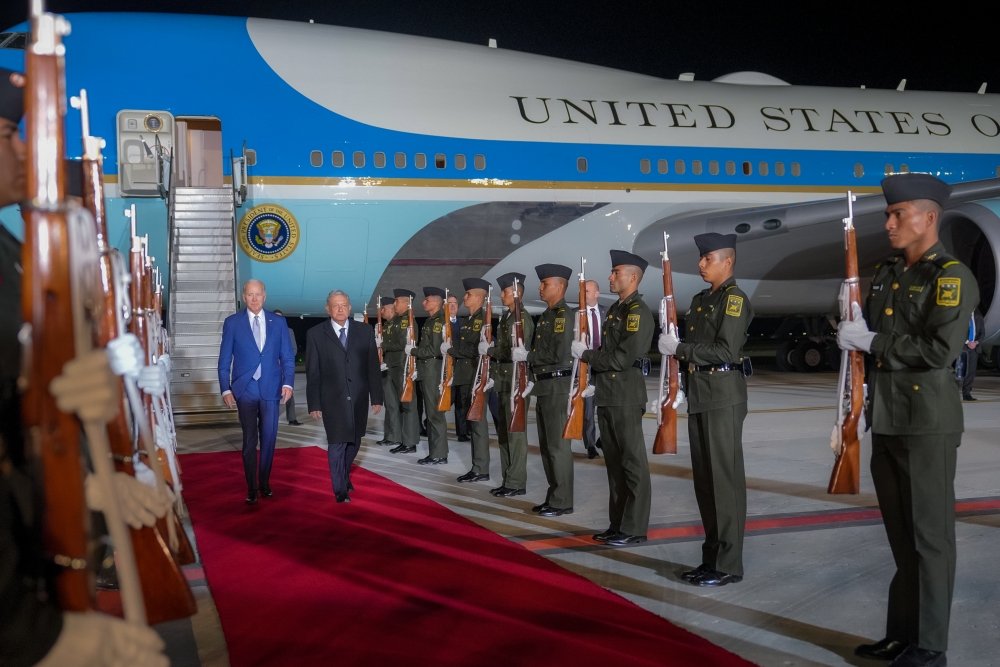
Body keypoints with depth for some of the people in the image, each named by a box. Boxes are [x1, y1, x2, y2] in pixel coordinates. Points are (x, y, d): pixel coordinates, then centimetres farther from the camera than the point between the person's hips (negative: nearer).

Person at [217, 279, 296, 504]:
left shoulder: (278, 322, 6)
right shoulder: (232, 323, 2)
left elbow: (288, 357, 7)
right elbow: (224, 361, 3)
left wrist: (288, 383, -7)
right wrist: (226, 389, -5)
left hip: (271, 389, 2)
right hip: (245, 390, -1)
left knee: (269, 439, 7)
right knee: (249, 441, 2)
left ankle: (264, 483, 23)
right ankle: (251, 488, 11)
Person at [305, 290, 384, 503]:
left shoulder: (365, 331, 4)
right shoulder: (316, 334, -1)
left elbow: (373, 366, 4)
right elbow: (312, 372, -2)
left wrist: (377, 397, 0)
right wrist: (314, 404, -6)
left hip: (358, 398, 3)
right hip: (332, 399, -3)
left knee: (353, 442, 15)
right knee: (336, 444, -2)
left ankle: (344, 476, 39)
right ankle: (341, 490, 11)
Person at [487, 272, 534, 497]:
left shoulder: (523, 318, -12)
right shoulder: (505, 317, 16)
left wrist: (489, 350, -10)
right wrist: (493, 374, 14)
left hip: (516, 381, -9)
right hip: (503, 381, 9)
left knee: (515, 431, -4)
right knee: (503, 432, 12)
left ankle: (517, 483, 2)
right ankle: (507, 479, 20)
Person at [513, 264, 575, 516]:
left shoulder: (563, 314, -13)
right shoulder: (546, 315, 16)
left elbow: (559, 355, -21)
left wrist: (526, 356, -14)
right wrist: (535, 378, 11)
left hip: (558, 385, -10)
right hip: (544, 385, 10)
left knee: (557, 446, -5)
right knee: (546, 446, 13)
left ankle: (562, 502, 1)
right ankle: (553, 496, 21)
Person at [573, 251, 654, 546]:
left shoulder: (639, 312, -12)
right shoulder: (615, 309, 17)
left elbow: (623, 357, -20)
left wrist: (586, 355, -11)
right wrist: (592, 368, 7)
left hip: (626, 396, -9)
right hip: (606, 394, 9)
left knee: (633, 463, -3)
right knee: (614, 463, 13)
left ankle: (634, 529, 3)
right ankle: (617, 524, 21)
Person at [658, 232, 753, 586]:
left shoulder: (734, 298, -7)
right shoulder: (700, 300, 18)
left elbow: (726, 351, -17)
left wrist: (679, 348, -14)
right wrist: (674, 346, 3)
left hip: (724, 395, -9)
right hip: (698, 396, 9)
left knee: (725, 478, -5)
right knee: (704, 479, 11)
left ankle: (729, 564, 1)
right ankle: (712, 557, 19)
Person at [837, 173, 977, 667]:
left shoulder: (952, 276, -9)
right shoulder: (884, 274, 14)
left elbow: (940, 349, -20)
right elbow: (864, 333, 19)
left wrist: (873, 342, -14)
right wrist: (854, 333, -2)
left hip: (928, 422, -7)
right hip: (886, 421, 8)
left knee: (929, 534, 1)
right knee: (900, 533, 15)